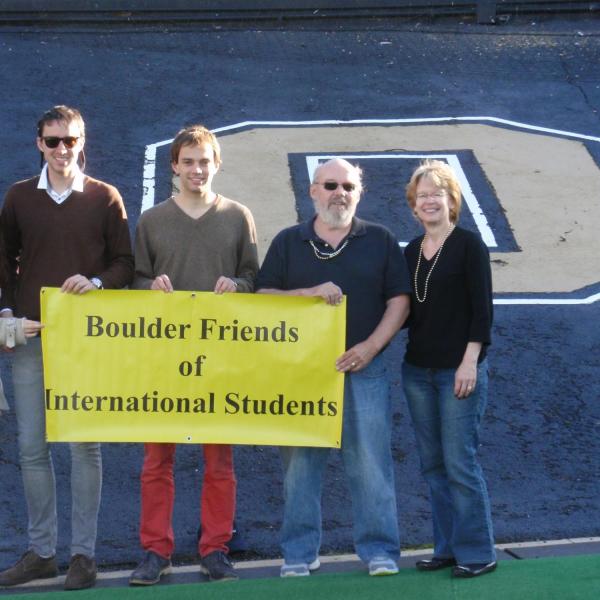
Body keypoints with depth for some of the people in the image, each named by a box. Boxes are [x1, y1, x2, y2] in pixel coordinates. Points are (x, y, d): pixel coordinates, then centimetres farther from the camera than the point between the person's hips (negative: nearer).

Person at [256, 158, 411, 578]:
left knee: (371, 461, -2)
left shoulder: (380, 241, 7)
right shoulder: (288, 242, 9)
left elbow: (399, 300, 3)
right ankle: (300, 552, 10)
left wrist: (371, 346, -10)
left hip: (363, 367, -1)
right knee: (301, 463, 3)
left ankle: (380, 550, 6)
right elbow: (264, 297, 3)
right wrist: (312, 292, -13)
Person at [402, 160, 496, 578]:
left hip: (459, 370, -6)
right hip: (418, 370, 6)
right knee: (433, 464, 8)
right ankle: (448, 548, 16)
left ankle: (477, 553, 2)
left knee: (460, 463, -6)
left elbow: (482, 308, -10)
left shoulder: (469, 244, -5)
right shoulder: (411, 252, 11)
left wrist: (470, 362, -16)